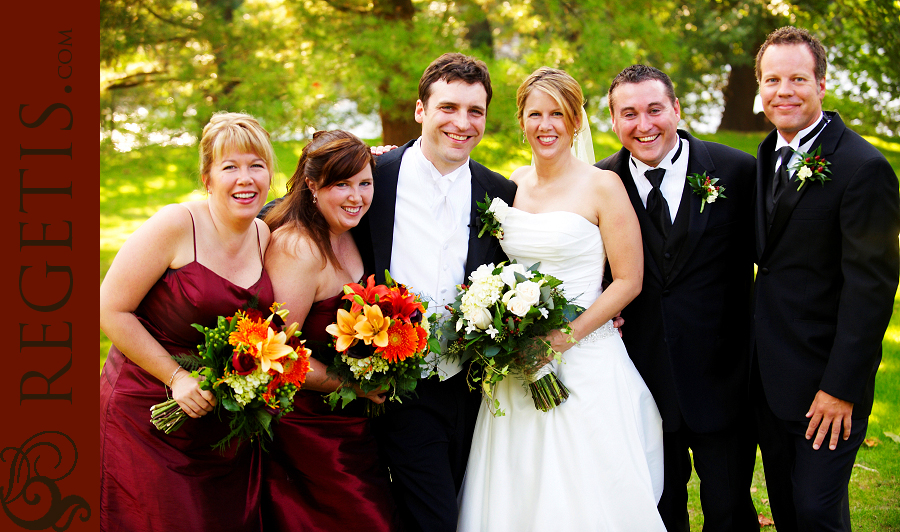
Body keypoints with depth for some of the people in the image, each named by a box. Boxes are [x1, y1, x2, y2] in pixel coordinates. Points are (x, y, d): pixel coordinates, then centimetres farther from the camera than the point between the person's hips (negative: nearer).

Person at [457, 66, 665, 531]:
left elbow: (628, 281, -8)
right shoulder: (512, 185, 8)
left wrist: (567, 336, -14)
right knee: (518, 494, 8)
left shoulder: (602, 187, -6)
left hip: (585, 360, -4)